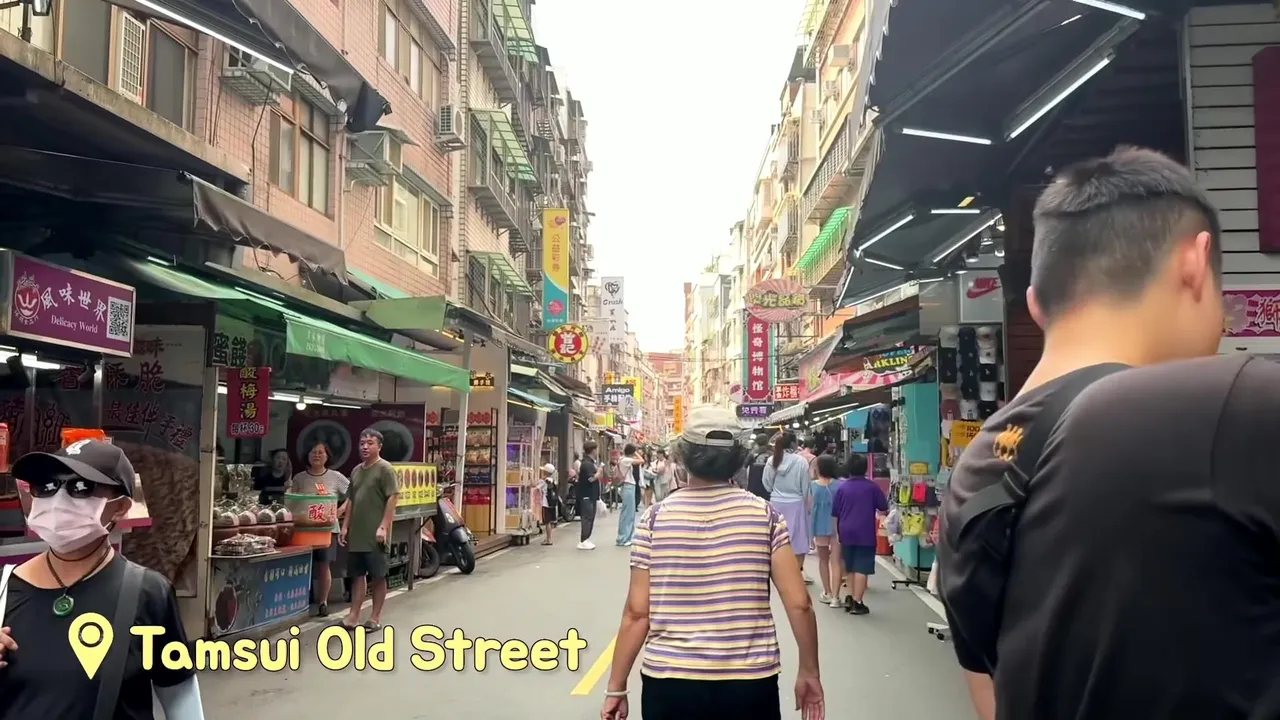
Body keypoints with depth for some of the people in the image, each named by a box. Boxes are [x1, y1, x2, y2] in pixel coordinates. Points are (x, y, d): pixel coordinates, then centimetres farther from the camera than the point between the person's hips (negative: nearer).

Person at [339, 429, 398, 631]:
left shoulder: (385, 469, -8)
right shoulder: (356, 470, 14)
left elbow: (392, 499, -14)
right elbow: (351, 501, 19)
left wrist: (383, 527, -19)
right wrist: (345, 526, 13)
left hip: (375, 535, -7)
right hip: (356, 534, 7)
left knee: (378, 576, 2)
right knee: (357, 575, 10)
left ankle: (376, 618, 10)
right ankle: (353, 615, 15)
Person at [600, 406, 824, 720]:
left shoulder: (656, 518, -5)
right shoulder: (765, 515, -4)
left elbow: (636, 613, -6)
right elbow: (799, 604, -6)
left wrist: (616, 688, 3)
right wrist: (809, 672, 7)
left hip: (670, 683, 0)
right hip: (750, 683, 0)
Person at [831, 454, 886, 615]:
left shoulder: (842, 487, 2)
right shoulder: (872, 486, -4)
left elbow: (835, 513, 5)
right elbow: (884, 508, 5)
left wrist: (838, 531, 17)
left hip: (846, 532, 3)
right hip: (865, 533, -3)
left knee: (850, 567, 18)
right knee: (861, 569, -2)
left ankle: (851, 598, 21)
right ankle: (857, 603, -4)